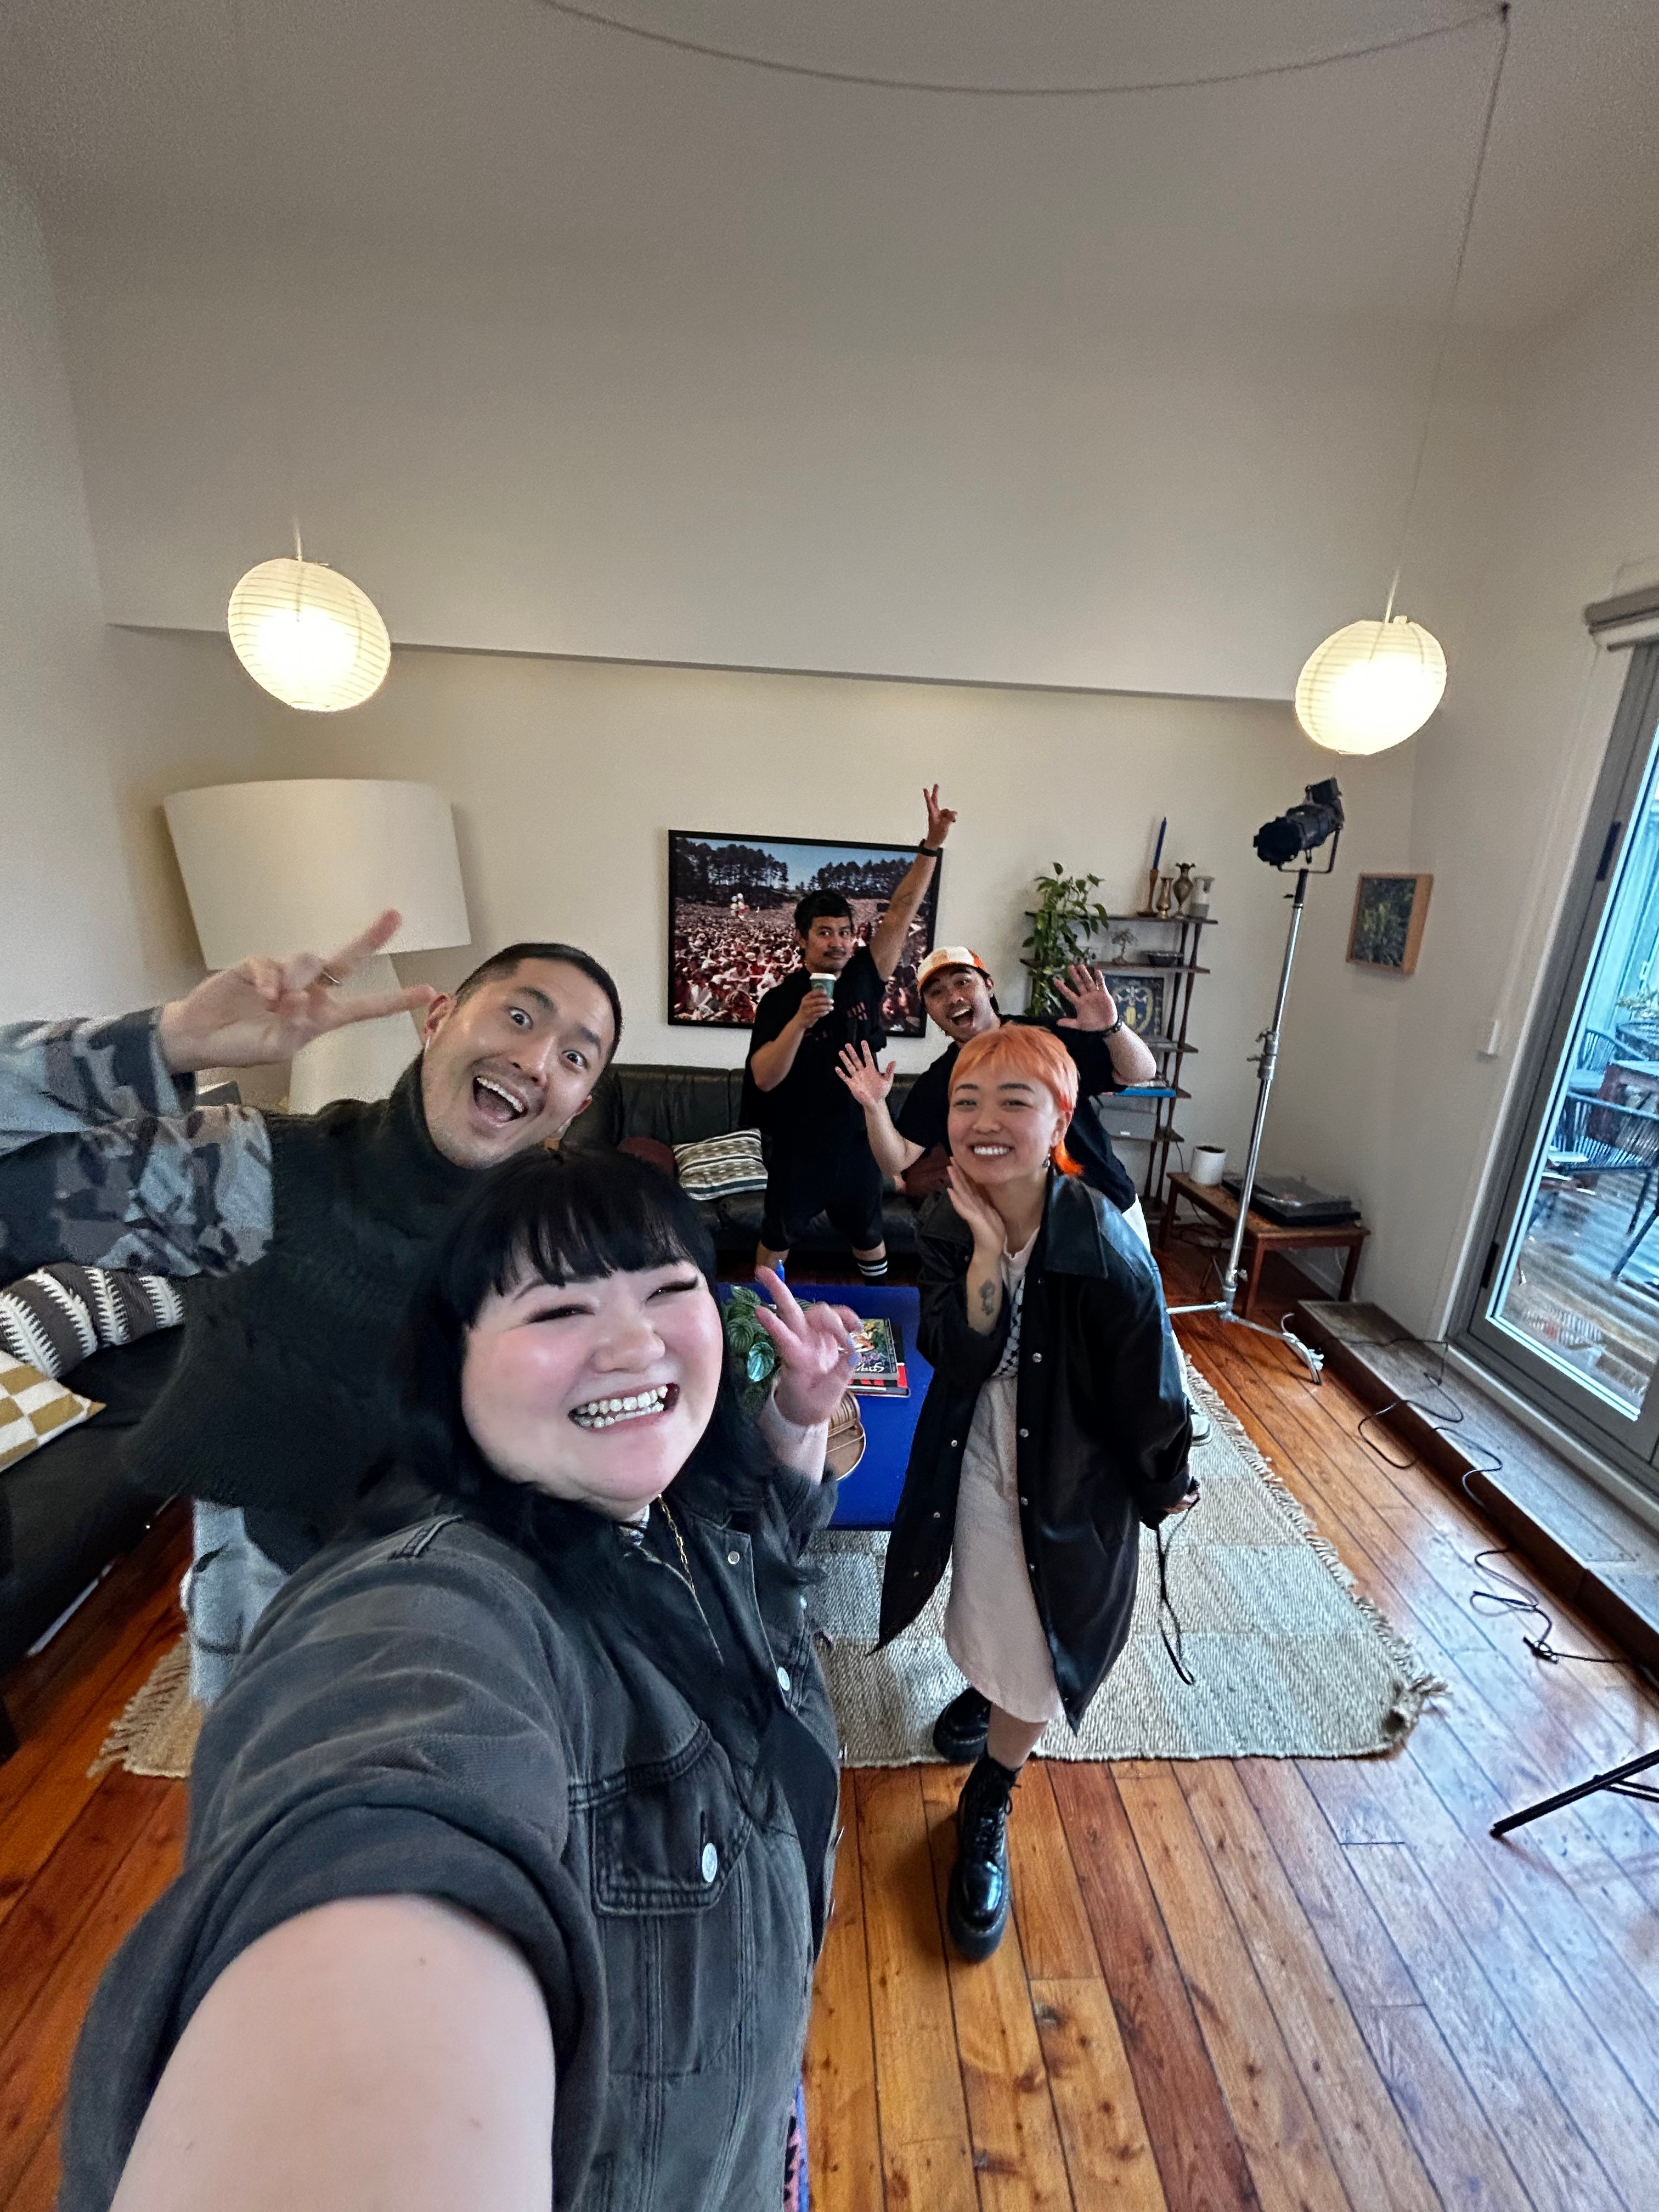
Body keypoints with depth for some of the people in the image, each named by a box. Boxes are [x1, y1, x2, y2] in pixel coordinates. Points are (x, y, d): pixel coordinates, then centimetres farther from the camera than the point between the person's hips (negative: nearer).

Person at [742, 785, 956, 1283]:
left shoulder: (864, 977, -5)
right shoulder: (780, 1000, -14)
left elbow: (901, 912, -10)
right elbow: (763, 1079, -23)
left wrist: (932, 846, -18)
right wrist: (800, 1022, -36)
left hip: (857, 1138, 3)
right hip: (797, 1145, -2)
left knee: (867, 1235, 21)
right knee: (777, 1237, 17)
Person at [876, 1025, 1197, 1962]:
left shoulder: (1105, 1250, -32)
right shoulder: (950, 1221, -17)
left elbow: (1147, 1384, -17)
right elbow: (959, 1361, -24)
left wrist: (1166, 1488, -2)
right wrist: (987, 1249, -35)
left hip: (1072, 1478, -4)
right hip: (978, 1459, 4)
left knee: (1034, 1657, 13)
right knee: (987, 1611, 29)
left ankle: (988, 1812, 43)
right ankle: (985, 1686, 64)